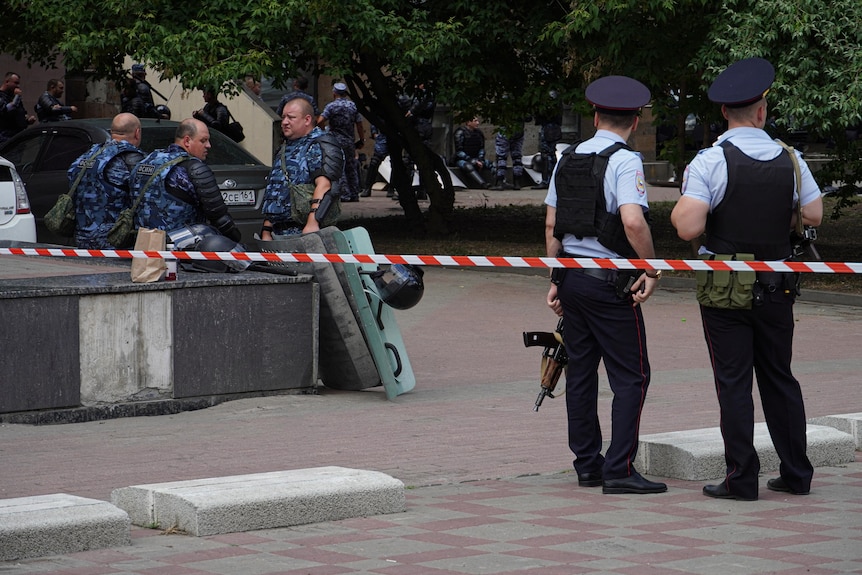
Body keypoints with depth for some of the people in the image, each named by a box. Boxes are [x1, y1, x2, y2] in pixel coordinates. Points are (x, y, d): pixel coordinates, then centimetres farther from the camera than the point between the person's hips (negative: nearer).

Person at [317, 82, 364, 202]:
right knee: (351, 167, 11)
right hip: (350, 141, 4)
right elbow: (359, 125, 4)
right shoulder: (353, 106, 5)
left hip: (336, 140, -4)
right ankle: (354, 194, 13)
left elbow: (320, 121, -17)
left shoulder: (331, 106, -7)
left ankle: (345, 194, -6)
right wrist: (362, 140, 13)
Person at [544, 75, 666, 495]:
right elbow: (633, 222, -25)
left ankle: (586, 464, 18)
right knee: (631, 376, -2)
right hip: (610, 281, -7)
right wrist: (653, 269, -13)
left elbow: (552, 226, 12)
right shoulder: (624, 161, -11)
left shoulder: (568, 159, 10)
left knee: (581, 372, 13)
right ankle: (619, 469, -7)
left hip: (571, 275, 7)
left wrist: (556, 280, 17)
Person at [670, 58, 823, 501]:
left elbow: (688, 227, -21)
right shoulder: (789, 159, 0)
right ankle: (796, 473, 19)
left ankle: (741, 479, 1)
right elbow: (814, 215, 7)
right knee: (779, 377, 14)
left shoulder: (710, 162, -14)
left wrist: (679, 208, 1)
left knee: (733, 381, 0)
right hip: (777, 283, 4)